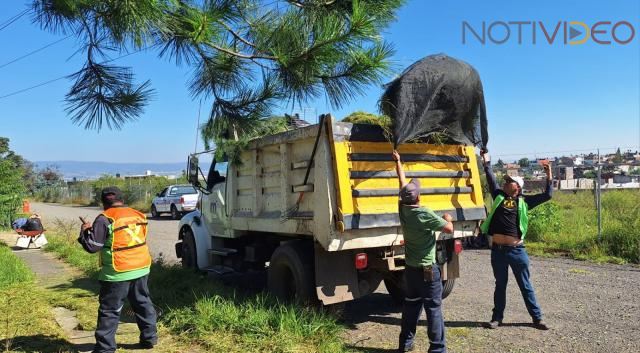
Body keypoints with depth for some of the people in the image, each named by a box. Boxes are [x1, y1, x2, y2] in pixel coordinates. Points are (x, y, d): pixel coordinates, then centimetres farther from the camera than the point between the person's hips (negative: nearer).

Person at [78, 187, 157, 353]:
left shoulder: (105, 219, -12)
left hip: (117, 273, -6)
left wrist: (85, 231, 8)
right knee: (143, 303, 18)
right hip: (141, 269, 6)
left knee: (109, 311, 5)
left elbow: (92, 246, -9)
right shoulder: (138, 215, 8)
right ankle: (149, 337, 26)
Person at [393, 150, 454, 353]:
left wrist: (398, 161, 21)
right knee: (433, 308, 0)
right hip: (427, 269, -7)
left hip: (410, 268, 7)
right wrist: (447, 219, 6)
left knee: (411, 305, 17)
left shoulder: (403, 209, -4)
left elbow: (402, 182, 9)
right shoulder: (424, 214, -21)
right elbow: (449, 229, -16)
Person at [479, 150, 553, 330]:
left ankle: (537, 318, 23)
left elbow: (547, 195, 4)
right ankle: (497, 317, 25)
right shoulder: (499, 196, 8)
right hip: (497, 249, 1)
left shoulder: (524, 202, 4)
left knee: (525, 285, 11)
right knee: (500, 285, 14)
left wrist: (549, 176, -2)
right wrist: (486, 161, 5)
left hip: (517, 250, -1)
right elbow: (491, 178, 6)